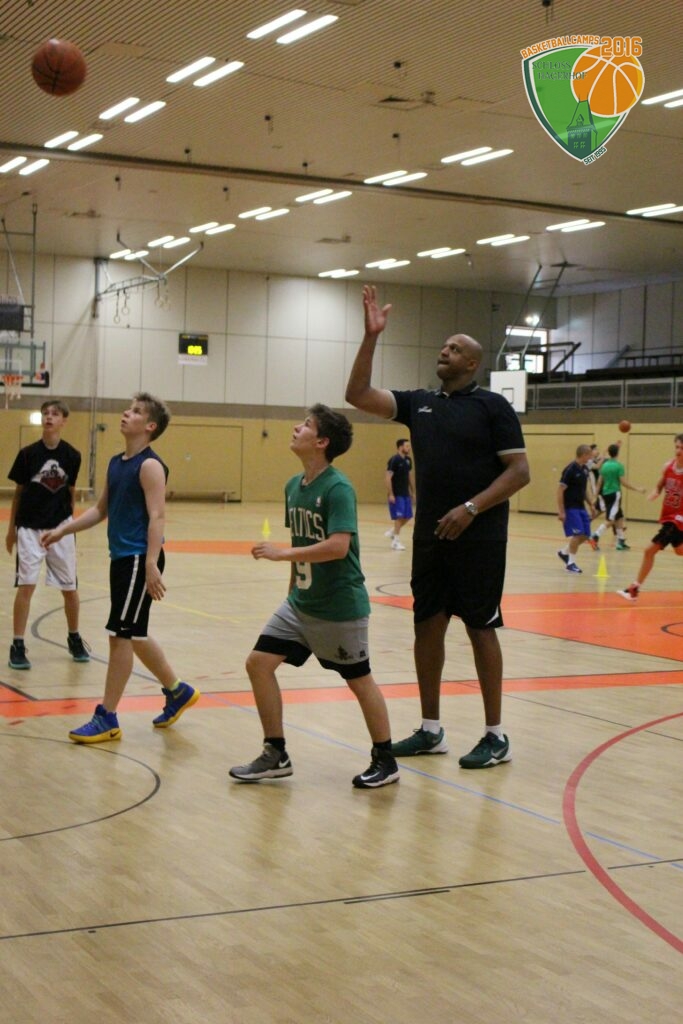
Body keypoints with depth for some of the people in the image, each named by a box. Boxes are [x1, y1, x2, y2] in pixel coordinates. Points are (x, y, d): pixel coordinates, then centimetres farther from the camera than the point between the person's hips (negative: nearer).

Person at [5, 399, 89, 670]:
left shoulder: (72, 456, -3)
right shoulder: (28, 453, -5)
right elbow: (18, 492, 4)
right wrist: (11, 529, 9)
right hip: (30, 528, -1)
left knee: (70, 588, 8)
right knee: (26, 585, -6)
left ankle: (74, 638, 29)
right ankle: (18, 646, 2)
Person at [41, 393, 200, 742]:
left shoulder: (150, 466, -13)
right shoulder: (116, 463, 14)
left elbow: (157, 516, -20)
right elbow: (100, 509, 21)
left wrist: (151, 565, -28)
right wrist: (63, 530, 12)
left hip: (140, 558, -9)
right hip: (121, 556, 9)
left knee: (121, 635, -5)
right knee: (132, 635, 17)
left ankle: (107, 719, 2)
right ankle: (177, 691, 33)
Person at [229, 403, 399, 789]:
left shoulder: (338, 489, -19)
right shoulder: (294, 486, 6)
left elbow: (338, 546, -29)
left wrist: (282, 553, -27)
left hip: (340, 606, -8)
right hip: (300, 602, 8)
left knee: (359, 680, 6)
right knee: (259, 662, 0)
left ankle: (385, 761, 23)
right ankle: (276, 755, 12)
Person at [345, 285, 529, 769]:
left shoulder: (492, 406, -5)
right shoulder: (419, 403, 11)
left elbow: (520, 471, -9)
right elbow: (359, 394, 4)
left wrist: (471, 508, -19)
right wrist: (371, 337, -3)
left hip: (479, 538, -6)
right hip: (430, 535, 6)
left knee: (480, 627, -1)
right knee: (427, 625, 8)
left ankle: (496, 737, 8)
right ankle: (430, 729, 19)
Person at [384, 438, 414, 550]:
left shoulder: (408, 460, 8)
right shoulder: (394, 460, -15)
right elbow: (388, 477, -17)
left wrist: (412, 491, 18)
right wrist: (390, 494, -20)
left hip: (405, 494, 7)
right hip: (396, 494, -7)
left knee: (407, 517, 8)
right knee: (399, 517, -7)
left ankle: (392, 531, 28)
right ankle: (395, 541, 4)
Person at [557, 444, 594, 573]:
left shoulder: (585, 469, 8)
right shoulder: (570, 469, -17)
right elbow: (560, 490, -17)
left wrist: (590, 504, 18)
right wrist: (561, 511, -20)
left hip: (581, 508, 8)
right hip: (570, 508, -8)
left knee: (585, 536, 6)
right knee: (577, 534, -12)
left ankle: (564, 552, 26)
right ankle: (571, 563, 2)